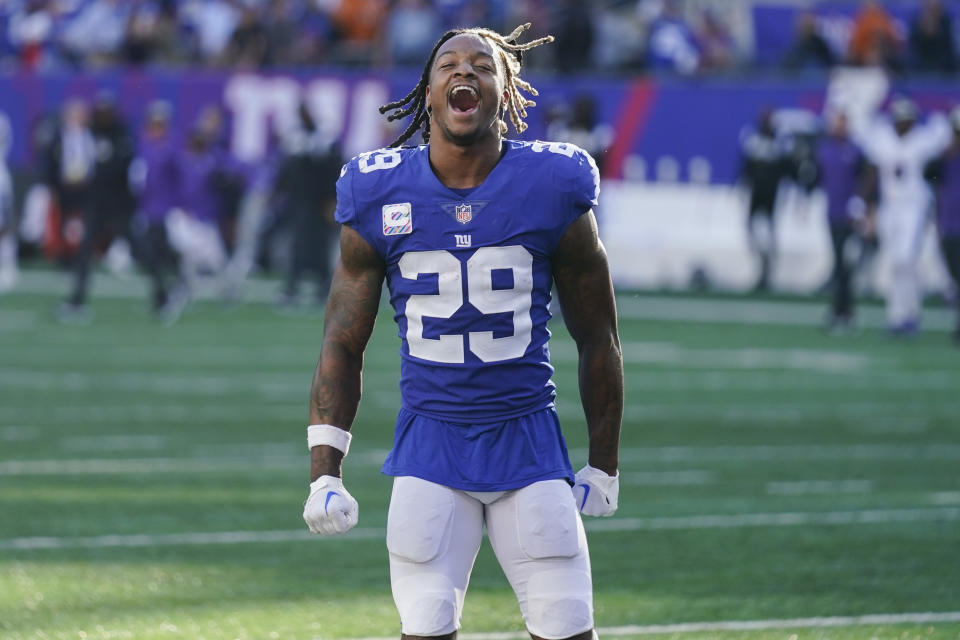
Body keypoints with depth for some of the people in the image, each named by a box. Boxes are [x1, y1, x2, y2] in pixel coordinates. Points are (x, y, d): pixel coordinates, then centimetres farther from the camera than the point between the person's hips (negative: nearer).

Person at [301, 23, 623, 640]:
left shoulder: (552, 189, -4)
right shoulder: (381, 196, -1)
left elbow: (597, 340, 7)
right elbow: (342, 346, 7)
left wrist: (605, 466, 11)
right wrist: (324, 473, 1)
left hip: (528, 440, 0)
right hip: (431, 446, 1)